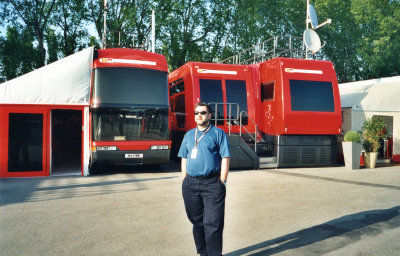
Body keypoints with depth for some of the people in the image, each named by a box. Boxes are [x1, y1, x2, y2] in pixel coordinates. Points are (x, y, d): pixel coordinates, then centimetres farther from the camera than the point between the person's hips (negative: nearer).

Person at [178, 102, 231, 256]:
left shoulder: (218, 133, 2)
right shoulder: (189, 135, 15)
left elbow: (225, 158, -3)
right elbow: (184, 159, 17)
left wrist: (221, 183, -8)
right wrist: (185, 180, 10)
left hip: (212, 185, -5)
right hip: (191, 184, 5)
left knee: (213, 224, -3)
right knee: (197, 222, 13)